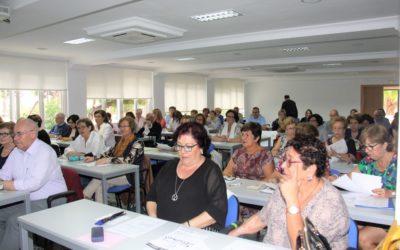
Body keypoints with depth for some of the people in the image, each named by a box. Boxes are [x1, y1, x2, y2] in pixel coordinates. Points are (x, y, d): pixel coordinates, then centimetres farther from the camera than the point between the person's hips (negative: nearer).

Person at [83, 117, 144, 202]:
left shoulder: (136, 143, -10)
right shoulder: (121, 141, 17)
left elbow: (128, 160, -23)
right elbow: (109, 153, 17)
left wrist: (107, 160, -30)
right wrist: (94, 158, 1)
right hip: (118, 172, 7)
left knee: (99, 178, -22)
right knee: (99, 187, -21)